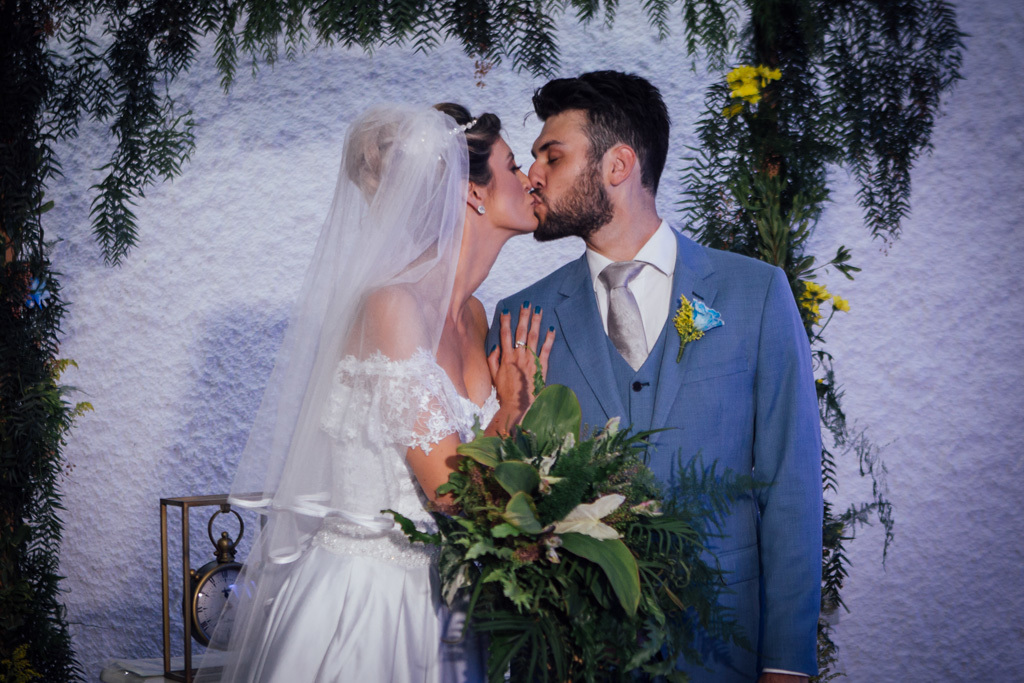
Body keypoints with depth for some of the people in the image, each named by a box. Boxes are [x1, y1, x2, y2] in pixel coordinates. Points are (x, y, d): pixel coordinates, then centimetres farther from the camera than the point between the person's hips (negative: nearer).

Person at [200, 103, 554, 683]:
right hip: (358, 601, -8)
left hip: (432, 595, 8)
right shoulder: (392, 305, -19)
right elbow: (449, 486, -20)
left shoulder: (473, 316, 6)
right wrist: (511, 412, -5)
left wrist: (514, 409, -4)